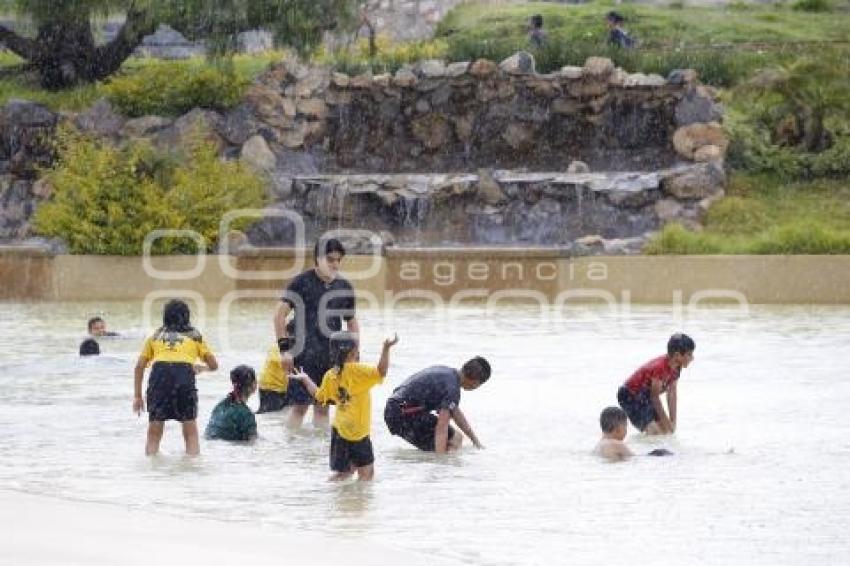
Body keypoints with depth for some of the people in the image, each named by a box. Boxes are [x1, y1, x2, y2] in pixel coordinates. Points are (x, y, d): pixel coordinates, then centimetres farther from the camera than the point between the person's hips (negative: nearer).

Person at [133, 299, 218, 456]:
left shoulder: (156, 336, 27)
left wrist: (137, 396, 21)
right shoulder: (195, 337, 26)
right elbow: (214, 365, 27)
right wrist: (201, 368, 49)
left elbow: (139, 366, 18)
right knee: (190, 431, 10)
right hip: (185, 374, -1)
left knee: (154, 433, 9)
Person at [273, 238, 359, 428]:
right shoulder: (302, 282, -5)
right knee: (299, 405, -8)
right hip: (304, 353, -5)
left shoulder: (344, 287, 10)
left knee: (322, 407, 10)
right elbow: (280, 314, -7)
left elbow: (351, 322, 19)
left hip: (331, 355, 5)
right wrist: (284, 348, -13)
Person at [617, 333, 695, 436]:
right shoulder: (659, 367, -32)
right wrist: (667, 423, -21)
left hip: (645, 396, 9)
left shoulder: (676, 368, -6)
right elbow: (655, 397, -27)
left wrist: (673, 422, -3)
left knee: (666, 430, 2)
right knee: (654, 430, -21)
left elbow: (672, 395, 0)